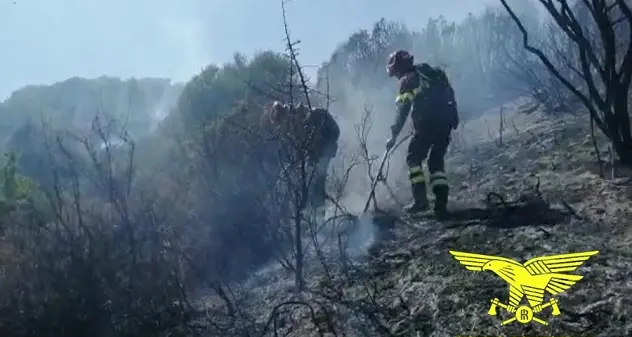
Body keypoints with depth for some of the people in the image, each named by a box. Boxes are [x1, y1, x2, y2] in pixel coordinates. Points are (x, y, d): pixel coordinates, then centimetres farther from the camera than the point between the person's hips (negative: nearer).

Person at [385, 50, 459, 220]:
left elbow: (402, 112, -3)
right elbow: (449, 96, 19)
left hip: (427, 124, -7)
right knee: (437, 161, 15)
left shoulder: (408, 80, 0)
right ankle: (441, 203, 5)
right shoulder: (433, 72, 22)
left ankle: (421, 200, 0)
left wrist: (393, 136, 2)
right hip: (447, 123, 7)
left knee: (413, 159, 8)